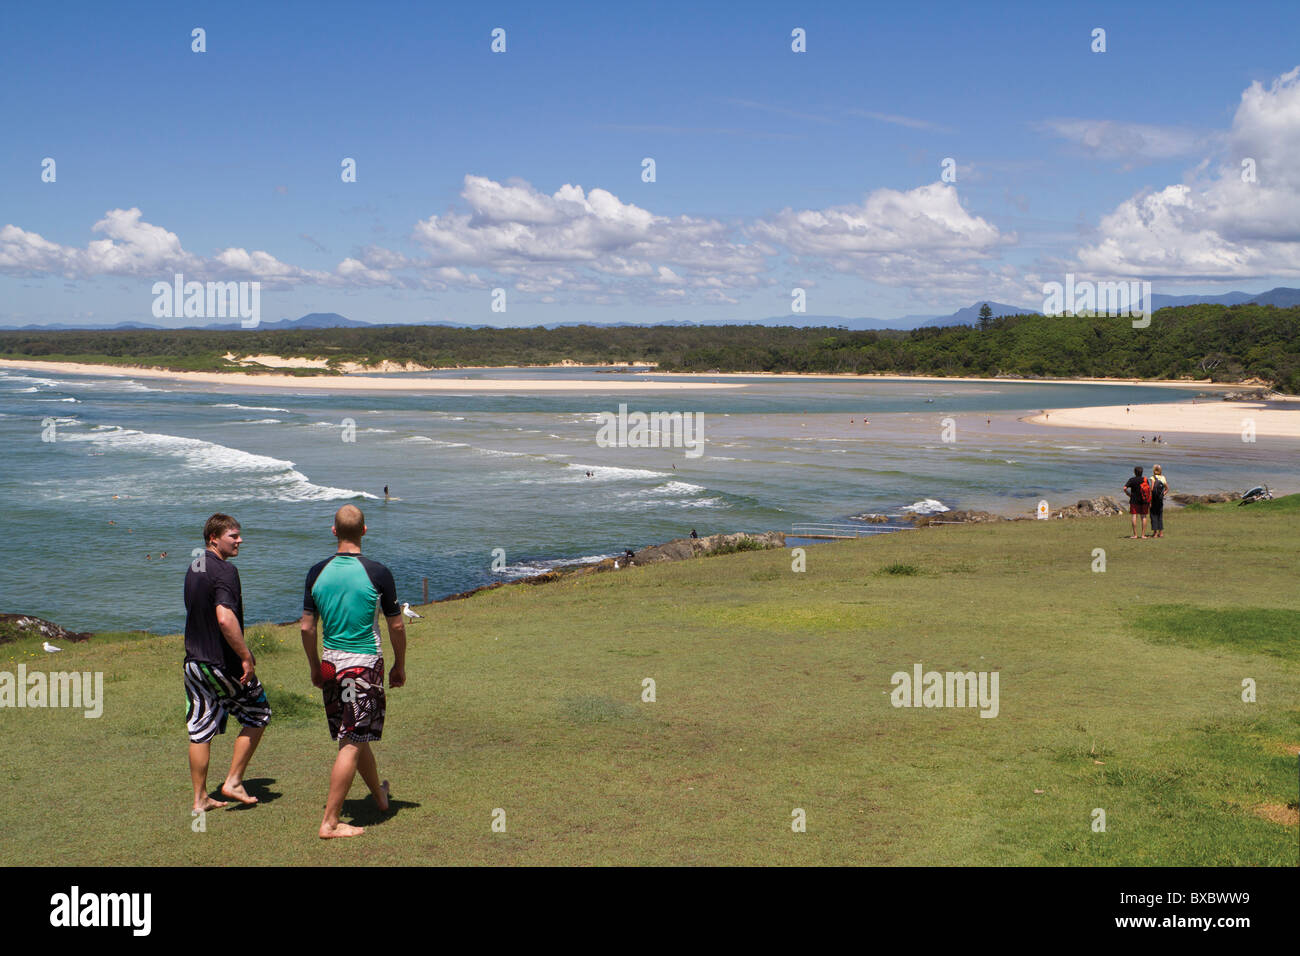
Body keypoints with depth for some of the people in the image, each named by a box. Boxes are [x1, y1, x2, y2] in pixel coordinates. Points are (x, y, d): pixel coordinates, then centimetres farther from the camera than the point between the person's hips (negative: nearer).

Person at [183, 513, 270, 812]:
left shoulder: (194, 567, 13)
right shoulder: (225, 571, -17)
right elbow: (225, 619, -29)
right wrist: (247, 657, -22)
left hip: (194, 661, 8)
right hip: (222, 664, -8)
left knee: (200, 731, 12)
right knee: (258, 715, 11)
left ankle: (200, 798, 17)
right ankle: (233, 781, 10)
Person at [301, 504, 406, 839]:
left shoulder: (317, 573, -1)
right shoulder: (378, 573, -12)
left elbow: (307, 628, 4)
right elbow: (396, 626, -4)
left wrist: (315, 668, 18)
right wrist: (400, 666, 10)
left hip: (331, 663, 5)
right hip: (365, 663, -5)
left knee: (355, 736, 21)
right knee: (353, 743, -1)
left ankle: (379, 795, 42)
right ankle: (330, 822, -1)